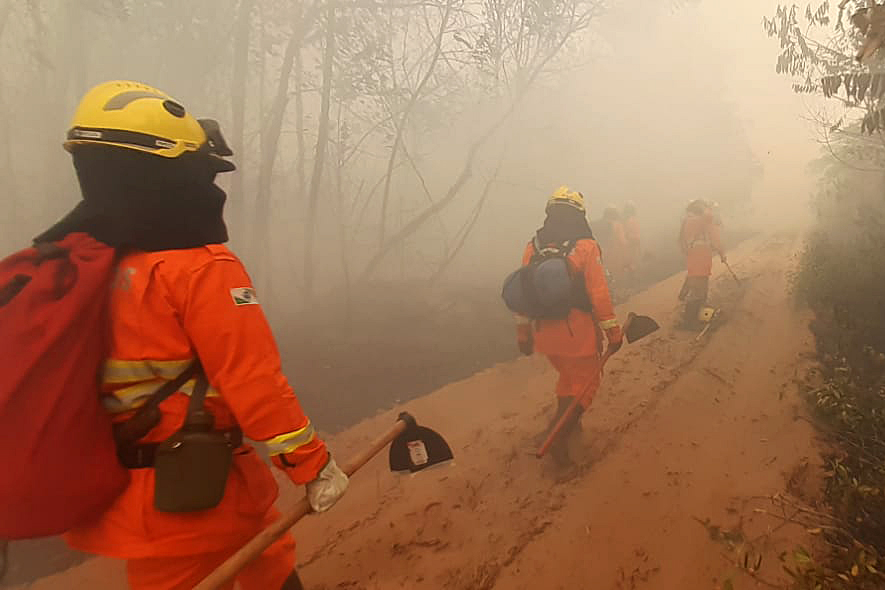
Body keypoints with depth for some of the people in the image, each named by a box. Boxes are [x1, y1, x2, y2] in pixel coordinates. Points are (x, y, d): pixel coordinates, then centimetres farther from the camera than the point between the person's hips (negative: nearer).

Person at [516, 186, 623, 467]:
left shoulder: (533, 247, 1)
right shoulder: (586, 247, -13)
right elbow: (599, 295, -14)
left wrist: (523, 332, 13)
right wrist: (613, 331, -4)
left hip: (544, 332, 5)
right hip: (579, 333, -5)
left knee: (568, 376, 27)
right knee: (585, 383, 12)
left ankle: (566, 424, 37)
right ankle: (559, 438, 4)